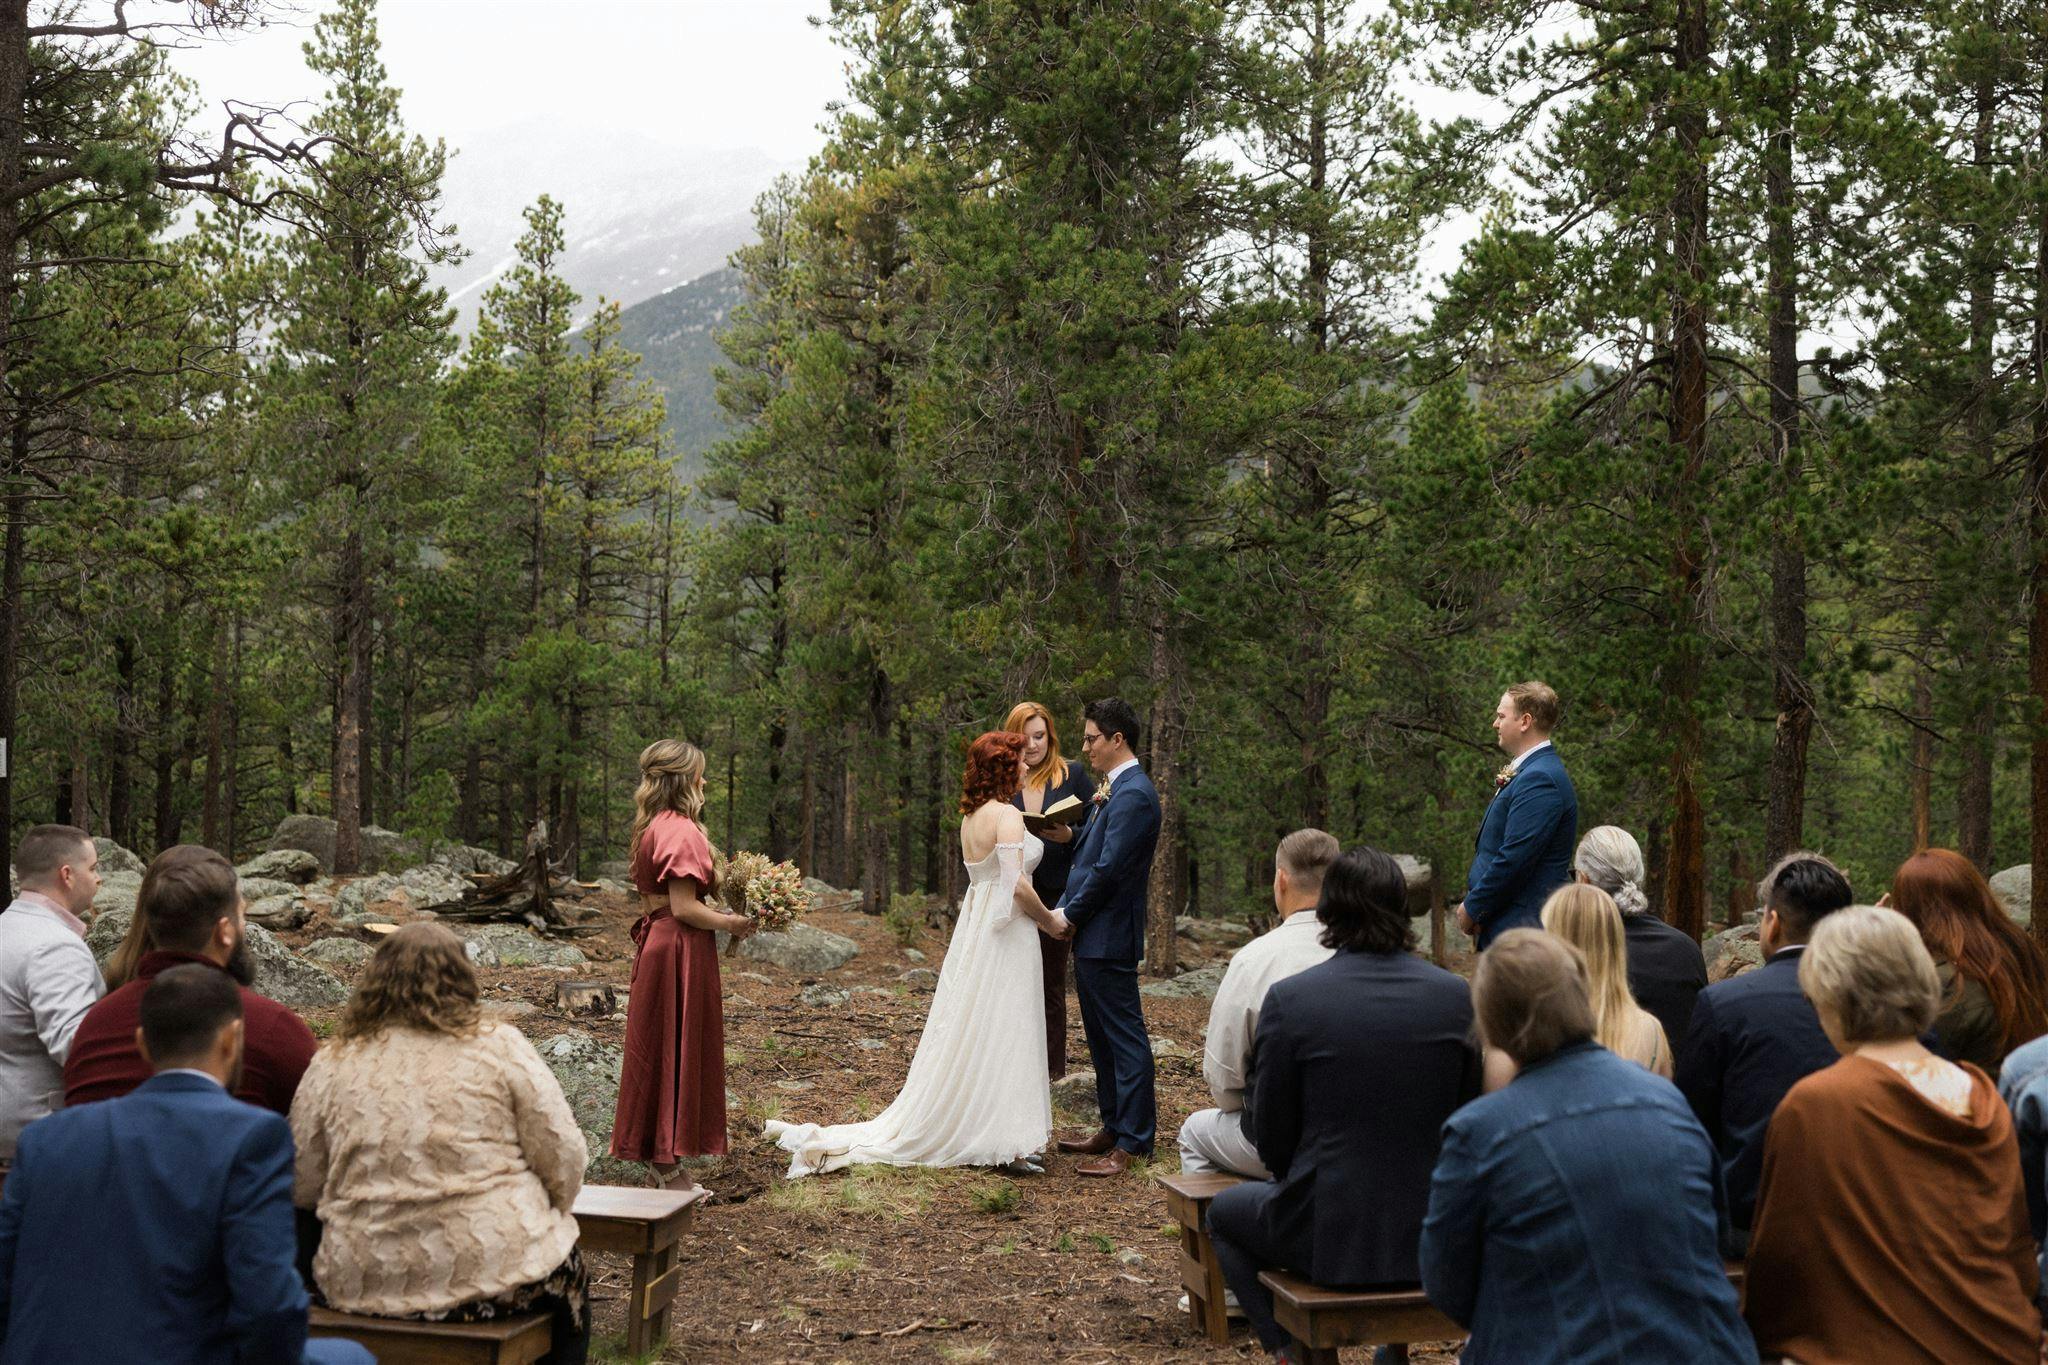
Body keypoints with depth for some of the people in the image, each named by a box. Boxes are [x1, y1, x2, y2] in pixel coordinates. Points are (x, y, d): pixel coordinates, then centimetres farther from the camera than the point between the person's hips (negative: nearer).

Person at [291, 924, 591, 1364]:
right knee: (568, 1274, 30)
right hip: (495, 1268, -3)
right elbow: (564, 1159, -5)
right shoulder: (500, 1047, -5)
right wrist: (541, 1223, 14)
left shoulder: (332, 1064, 0)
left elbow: (302, 1186, 3)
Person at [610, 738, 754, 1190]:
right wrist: (730, 923, -9)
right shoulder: (681, 831, -18)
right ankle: (669, 1164, 5)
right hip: (682, 949, -10)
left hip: (657, 943, 10)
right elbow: (684, 908, -21)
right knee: (677, 1048, -2)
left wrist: (717, 911, 12)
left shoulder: (653, 827, 13)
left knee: (660, 1048, 14)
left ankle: (664, 1159, 22)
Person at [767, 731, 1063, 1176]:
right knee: (1002, 1034, -3)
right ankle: (1006, 1141, 3)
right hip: (1006, 937, -8)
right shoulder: (1007, 816, -16)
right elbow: (1017, 884, -21)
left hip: (974, 927, 8)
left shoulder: (971, 817, 11)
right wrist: (1048, 920, -8)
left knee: (968, 1034, 13)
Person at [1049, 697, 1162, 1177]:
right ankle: (1113, 1127, 27)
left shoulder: (1133, 795, -17)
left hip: (1108, 938, -11)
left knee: (1125, 1038, -3)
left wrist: (1069, 914, -11)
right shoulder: (1117, 790, 15)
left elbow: (1108, 868, -21)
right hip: (1092, 936, 11)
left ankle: (1132, 1143, 2)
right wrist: (1068, 908, 6)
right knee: (1102, 1038, 17)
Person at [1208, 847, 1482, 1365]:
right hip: (1434, 1234, 3)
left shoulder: (1289, 998, -14)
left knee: (1225, 1211, 28)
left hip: (1328, 1235, -3)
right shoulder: (1456, 995, -6)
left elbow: (1272, 1135, -5)